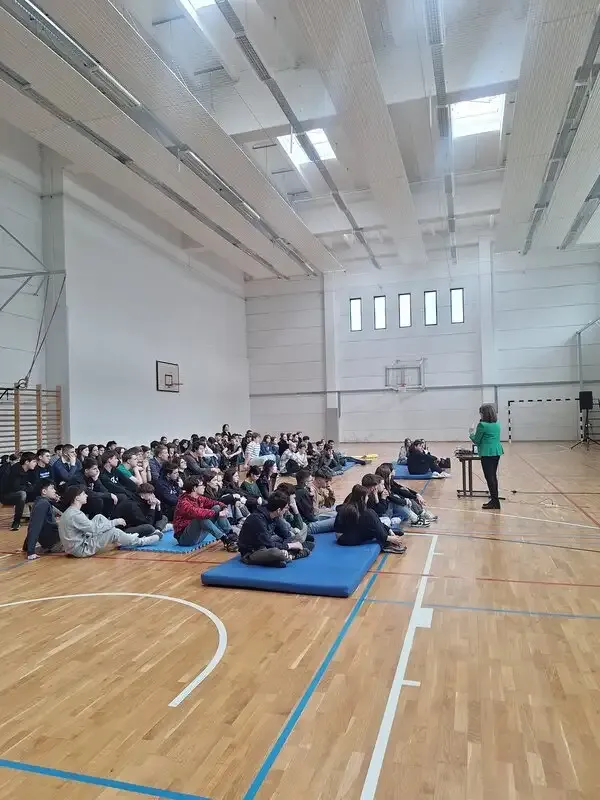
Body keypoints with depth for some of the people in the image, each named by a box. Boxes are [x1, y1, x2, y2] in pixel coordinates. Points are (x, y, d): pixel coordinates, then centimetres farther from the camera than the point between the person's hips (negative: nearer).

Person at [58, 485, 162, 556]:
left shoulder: (70, 512, 7)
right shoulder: (75, 515, -23)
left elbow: (90, 527, 13)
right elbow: (95, 529, -22)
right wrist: (114, 522, -12)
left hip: (81, 541, 10)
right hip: (81, 549, -10)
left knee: (99, 518, 9)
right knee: (114, 532, -12)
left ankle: (123, 538, 13)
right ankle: (140, 542, 7)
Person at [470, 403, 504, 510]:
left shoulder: (482, 425, -13)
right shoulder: (497, 424, 10)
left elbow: (476, 440, -6)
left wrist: (471, 434, 11)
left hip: (487, 453, -8)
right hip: (497, 452, 8)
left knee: (489, 477, -2)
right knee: (493, 476, 16)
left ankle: (495, 501, -2)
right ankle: (495, 499, 23)